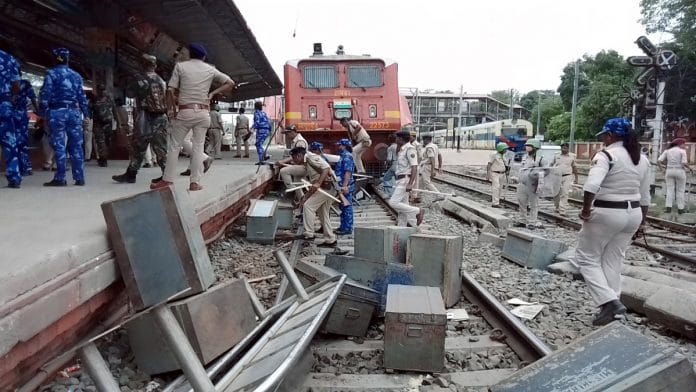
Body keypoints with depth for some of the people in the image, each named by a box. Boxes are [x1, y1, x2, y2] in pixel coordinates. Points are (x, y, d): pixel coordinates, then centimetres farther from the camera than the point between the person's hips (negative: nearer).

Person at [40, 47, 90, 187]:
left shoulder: (51, 73, 0)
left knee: (59, 146, -2)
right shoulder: (76, 75, 12)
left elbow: (45, 94, -7)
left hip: (57, 112, -3)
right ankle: (79, 178, 4)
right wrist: (86, 113, 15)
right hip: (74, 112, 4)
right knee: (76, 146, 4)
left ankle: (60, 178, -1)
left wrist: (44, 112, -5)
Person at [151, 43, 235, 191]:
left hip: (184, 112, -2)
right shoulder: (210, 69, 9)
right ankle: (195, 182, 1)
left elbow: (170, 91, -4)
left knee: (174, 146, 6)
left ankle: (167, 179, 5)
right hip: (203, 113, 2)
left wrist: (172, 109, 6)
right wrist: (213, 93, 9)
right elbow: (230, 83, 13)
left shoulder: (180, 66, 2)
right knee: (198, 147, 4)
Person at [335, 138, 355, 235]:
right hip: (343, 185, 10)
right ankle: (343, 227, 25)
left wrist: (345, 186, -29)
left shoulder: (347, 156, -14)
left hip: (346, 186, -10)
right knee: (343, 207, 16)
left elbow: (348, 172, -23)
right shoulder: (343, 156, 17)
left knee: (346, 207, -4)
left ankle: (347, 228, 2)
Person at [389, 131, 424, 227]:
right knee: (403, 205, 10)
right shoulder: (402, 149, 18)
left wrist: (410, 184, -27)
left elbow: (414, 167, -22)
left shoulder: (410, 149, -13)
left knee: (393, 202, -14)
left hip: (405, 180, -10)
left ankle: (417, 211, -5)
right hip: (401, 179, 10)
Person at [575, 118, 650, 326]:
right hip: (632, 214, 8)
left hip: (606, 213, -7)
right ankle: (611, 306, 17)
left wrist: (586, 210, -17)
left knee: (587, 258, 6)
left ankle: (609, 301, -5)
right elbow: (645, 195, 15)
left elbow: (591, 186, -29)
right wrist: (641, 218, 25)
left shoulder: (606, 155, -14)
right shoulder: (642, 159, 9)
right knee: (613, 261, 14)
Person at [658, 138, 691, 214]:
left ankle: (668, 207, 0)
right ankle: (680, 208, 12)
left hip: (669, 171, 3)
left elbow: (659, 161, -5)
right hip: (680, 172, -3)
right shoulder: (682, 151, -8)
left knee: (670, 190, 7)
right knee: (680, 191, 7)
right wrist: (688, 168, 3)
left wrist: (663, 166, 13)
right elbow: (684, 163, -16)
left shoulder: (667, 151, 2)